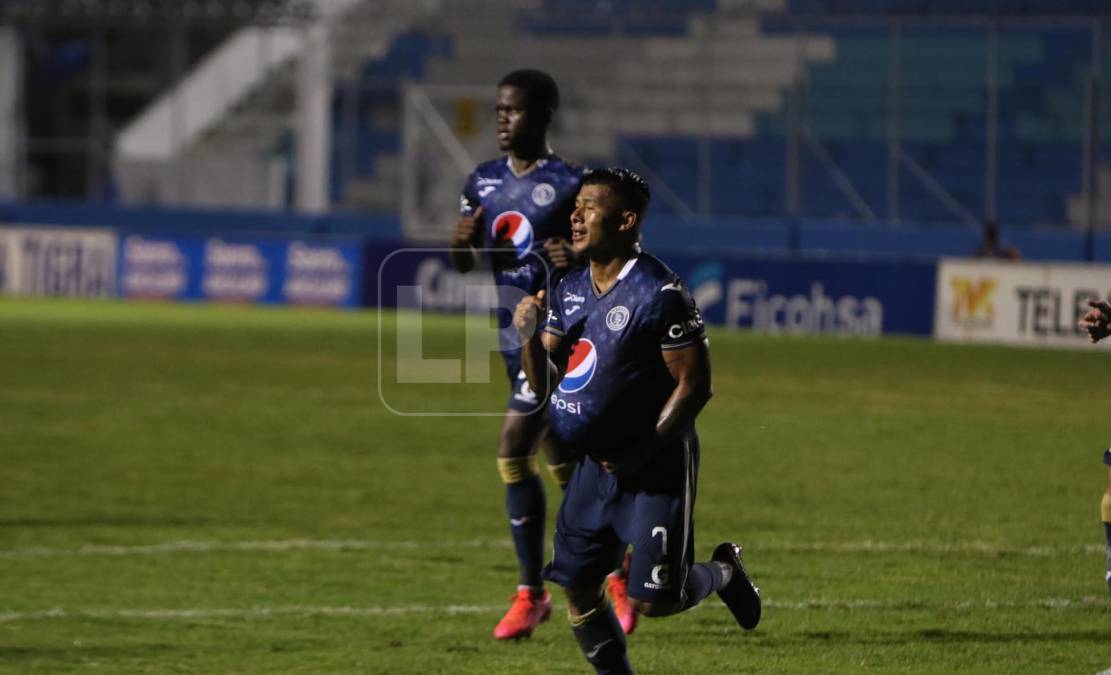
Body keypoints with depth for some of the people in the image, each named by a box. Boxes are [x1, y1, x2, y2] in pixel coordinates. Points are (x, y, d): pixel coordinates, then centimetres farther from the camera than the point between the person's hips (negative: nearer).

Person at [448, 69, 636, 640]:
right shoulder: (484, 182, 9)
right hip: (516, 338, 7)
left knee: (514, 448, -13)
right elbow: (465, 264, 17)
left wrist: (579, 263, -27)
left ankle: (531, 593, -2)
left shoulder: (569, 186, -11)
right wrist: (460, 244, -5)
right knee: (562, 462, 9)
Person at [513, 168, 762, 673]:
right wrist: (529, 336, -12)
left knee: (651, 600, -6)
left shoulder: (659, 294, -18)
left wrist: (640, 453, -19)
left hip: (656, 466, -7)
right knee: (577, 592, 5)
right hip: (596, 462, 7)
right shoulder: (569, 292, 6)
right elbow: (545, 384, 8)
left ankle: (723, 573, 25)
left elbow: (695, 385, -17)